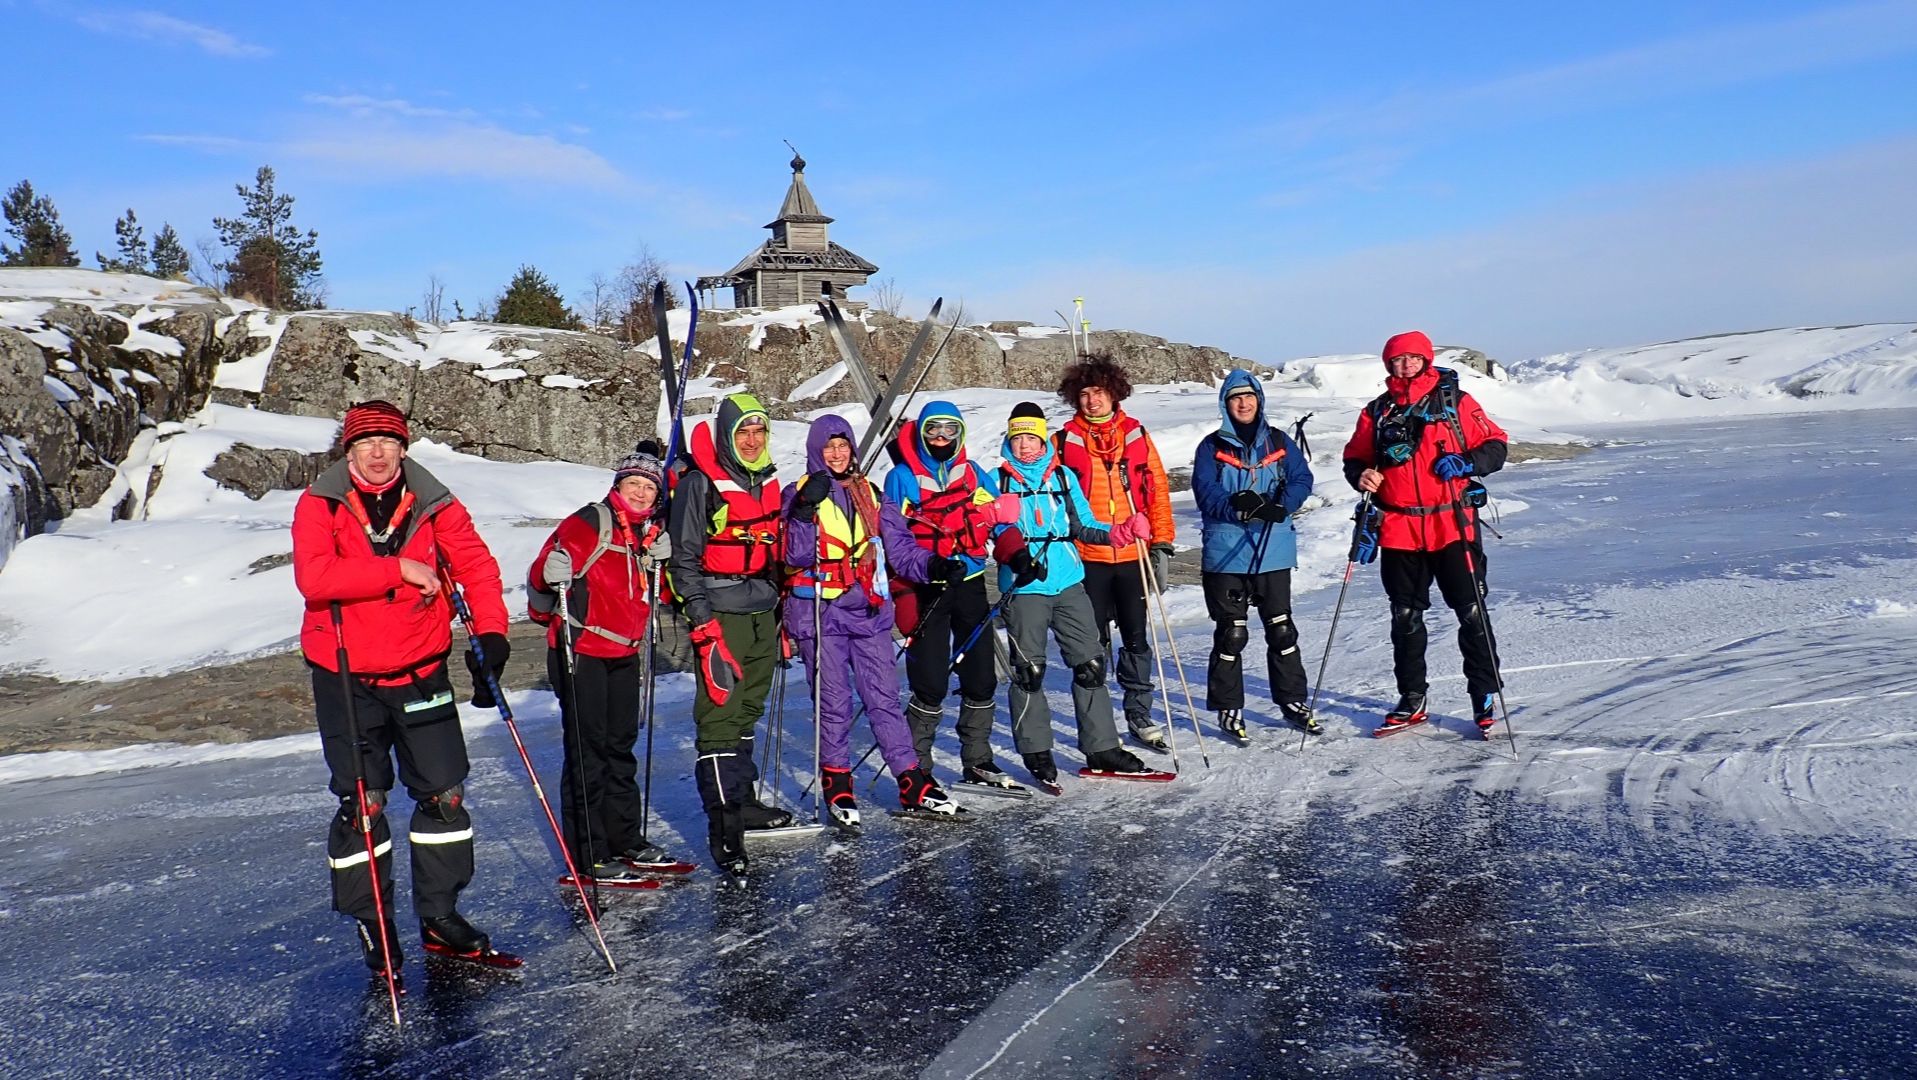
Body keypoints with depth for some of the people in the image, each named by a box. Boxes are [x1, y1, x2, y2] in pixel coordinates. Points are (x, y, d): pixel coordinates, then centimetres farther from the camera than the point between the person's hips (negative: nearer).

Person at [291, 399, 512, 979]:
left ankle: (440, 914, 20)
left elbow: (475, 564, -2)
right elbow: (314, 577, -21)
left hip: (421, 671, 2)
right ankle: (372, 925, 17)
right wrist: (399, 568, -26)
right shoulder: (319, 506, -5)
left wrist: (490, 631, -16)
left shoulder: (434, 505, 0)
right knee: (362, 803, 2)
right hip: (345, 677, -2)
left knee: (444, 794, 5)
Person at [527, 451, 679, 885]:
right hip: (581, 652, -8)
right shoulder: (589, 524, -11)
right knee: (587, 752, -4)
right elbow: (542, 574, -14)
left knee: (621, 749, 16)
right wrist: (553, 577, -34)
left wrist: (659, 556, 11)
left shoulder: (649, 533, 11)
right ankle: (589, 856, 2)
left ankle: (626, 840, 27)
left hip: (623, 655, 8)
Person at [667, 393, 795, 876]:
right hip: (720, 615, -7)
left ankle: (742, 800, 28)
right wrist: (705, 630, -17)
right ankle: (722, 824, -5)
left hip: (762, 614, 7)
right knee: (719, 714, -8)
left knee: (747, 711, 16)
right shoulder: (699, 485, -10)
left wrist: (782, 619, 21)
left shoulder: (767, 482, 12)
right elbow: (684, 560, -11)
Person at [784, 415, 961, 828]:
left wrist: (932, 564, -8)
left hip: (869, 611, 3)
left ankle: (913, 783, 8)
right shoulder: (799, 494, 2)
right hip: (819, 612, -3)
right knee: (834, 701, 1)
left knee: (885, 697, 3)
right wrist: (806, 510, -24)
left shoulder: (871, 495, 13)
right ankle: (837, 786, 14)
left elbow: (900, 547, 10)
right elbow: (796, 555, -10)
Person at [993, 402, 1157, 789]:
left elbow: (1083, 527, 14)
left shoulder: (1064, 477, 14)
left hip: (1069, 582, 3)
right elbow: (997, 527, -4)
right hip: (1024, 586, -3)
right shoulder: (998, 480, 6)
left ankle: (1102, 748, 13)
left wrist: (1120, 533, -3)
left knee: (1090, 664, 3)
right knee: (1029, 670, -1)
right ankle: (1036, 753, 11)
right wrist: (1015, 553, -23)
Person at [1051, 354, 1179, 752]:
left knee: (1138, 638, 9)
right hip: (1088, 558, -1)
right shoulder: (1064, 441, 1)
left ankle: (1139, 715, 22)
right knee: (1095, 643, 6)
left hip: (1133, 555, 2)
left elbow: (1158, 490, 6)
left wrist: (1162, 544, 2)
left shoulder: (1137, 435, 5)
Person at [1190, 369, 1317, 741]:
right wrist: (1239, 506, -26)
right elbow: (1206, 495, -9)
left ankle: (1293, 701, 22)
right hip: (1226, 554, -2)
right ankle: (1228, 708, 12)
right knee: (1231, 633, 2)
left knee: (1281, 629, 10)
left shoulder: (1279, 442, 9)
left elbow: (1302, 479, 0)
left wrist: (1279, 505, -18)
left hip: (1274, 552, 2)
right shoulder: (1211, 447, 1)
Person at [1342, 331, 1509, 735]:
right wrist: (1361, 475, -6)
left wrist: (1465, 463, -14)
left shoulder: (1455, 402, 3)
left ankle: (1485, 695, 13)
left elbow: (1495, 446, 4)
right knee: (1405, 618, 10)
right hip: (1398, 530, 3)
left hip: (1452, 526, -2)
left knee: (1471, 612, -1)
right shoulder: (1377, 412, 9)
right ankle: (1411, 700, 21)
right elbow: (1355, 457, 16)